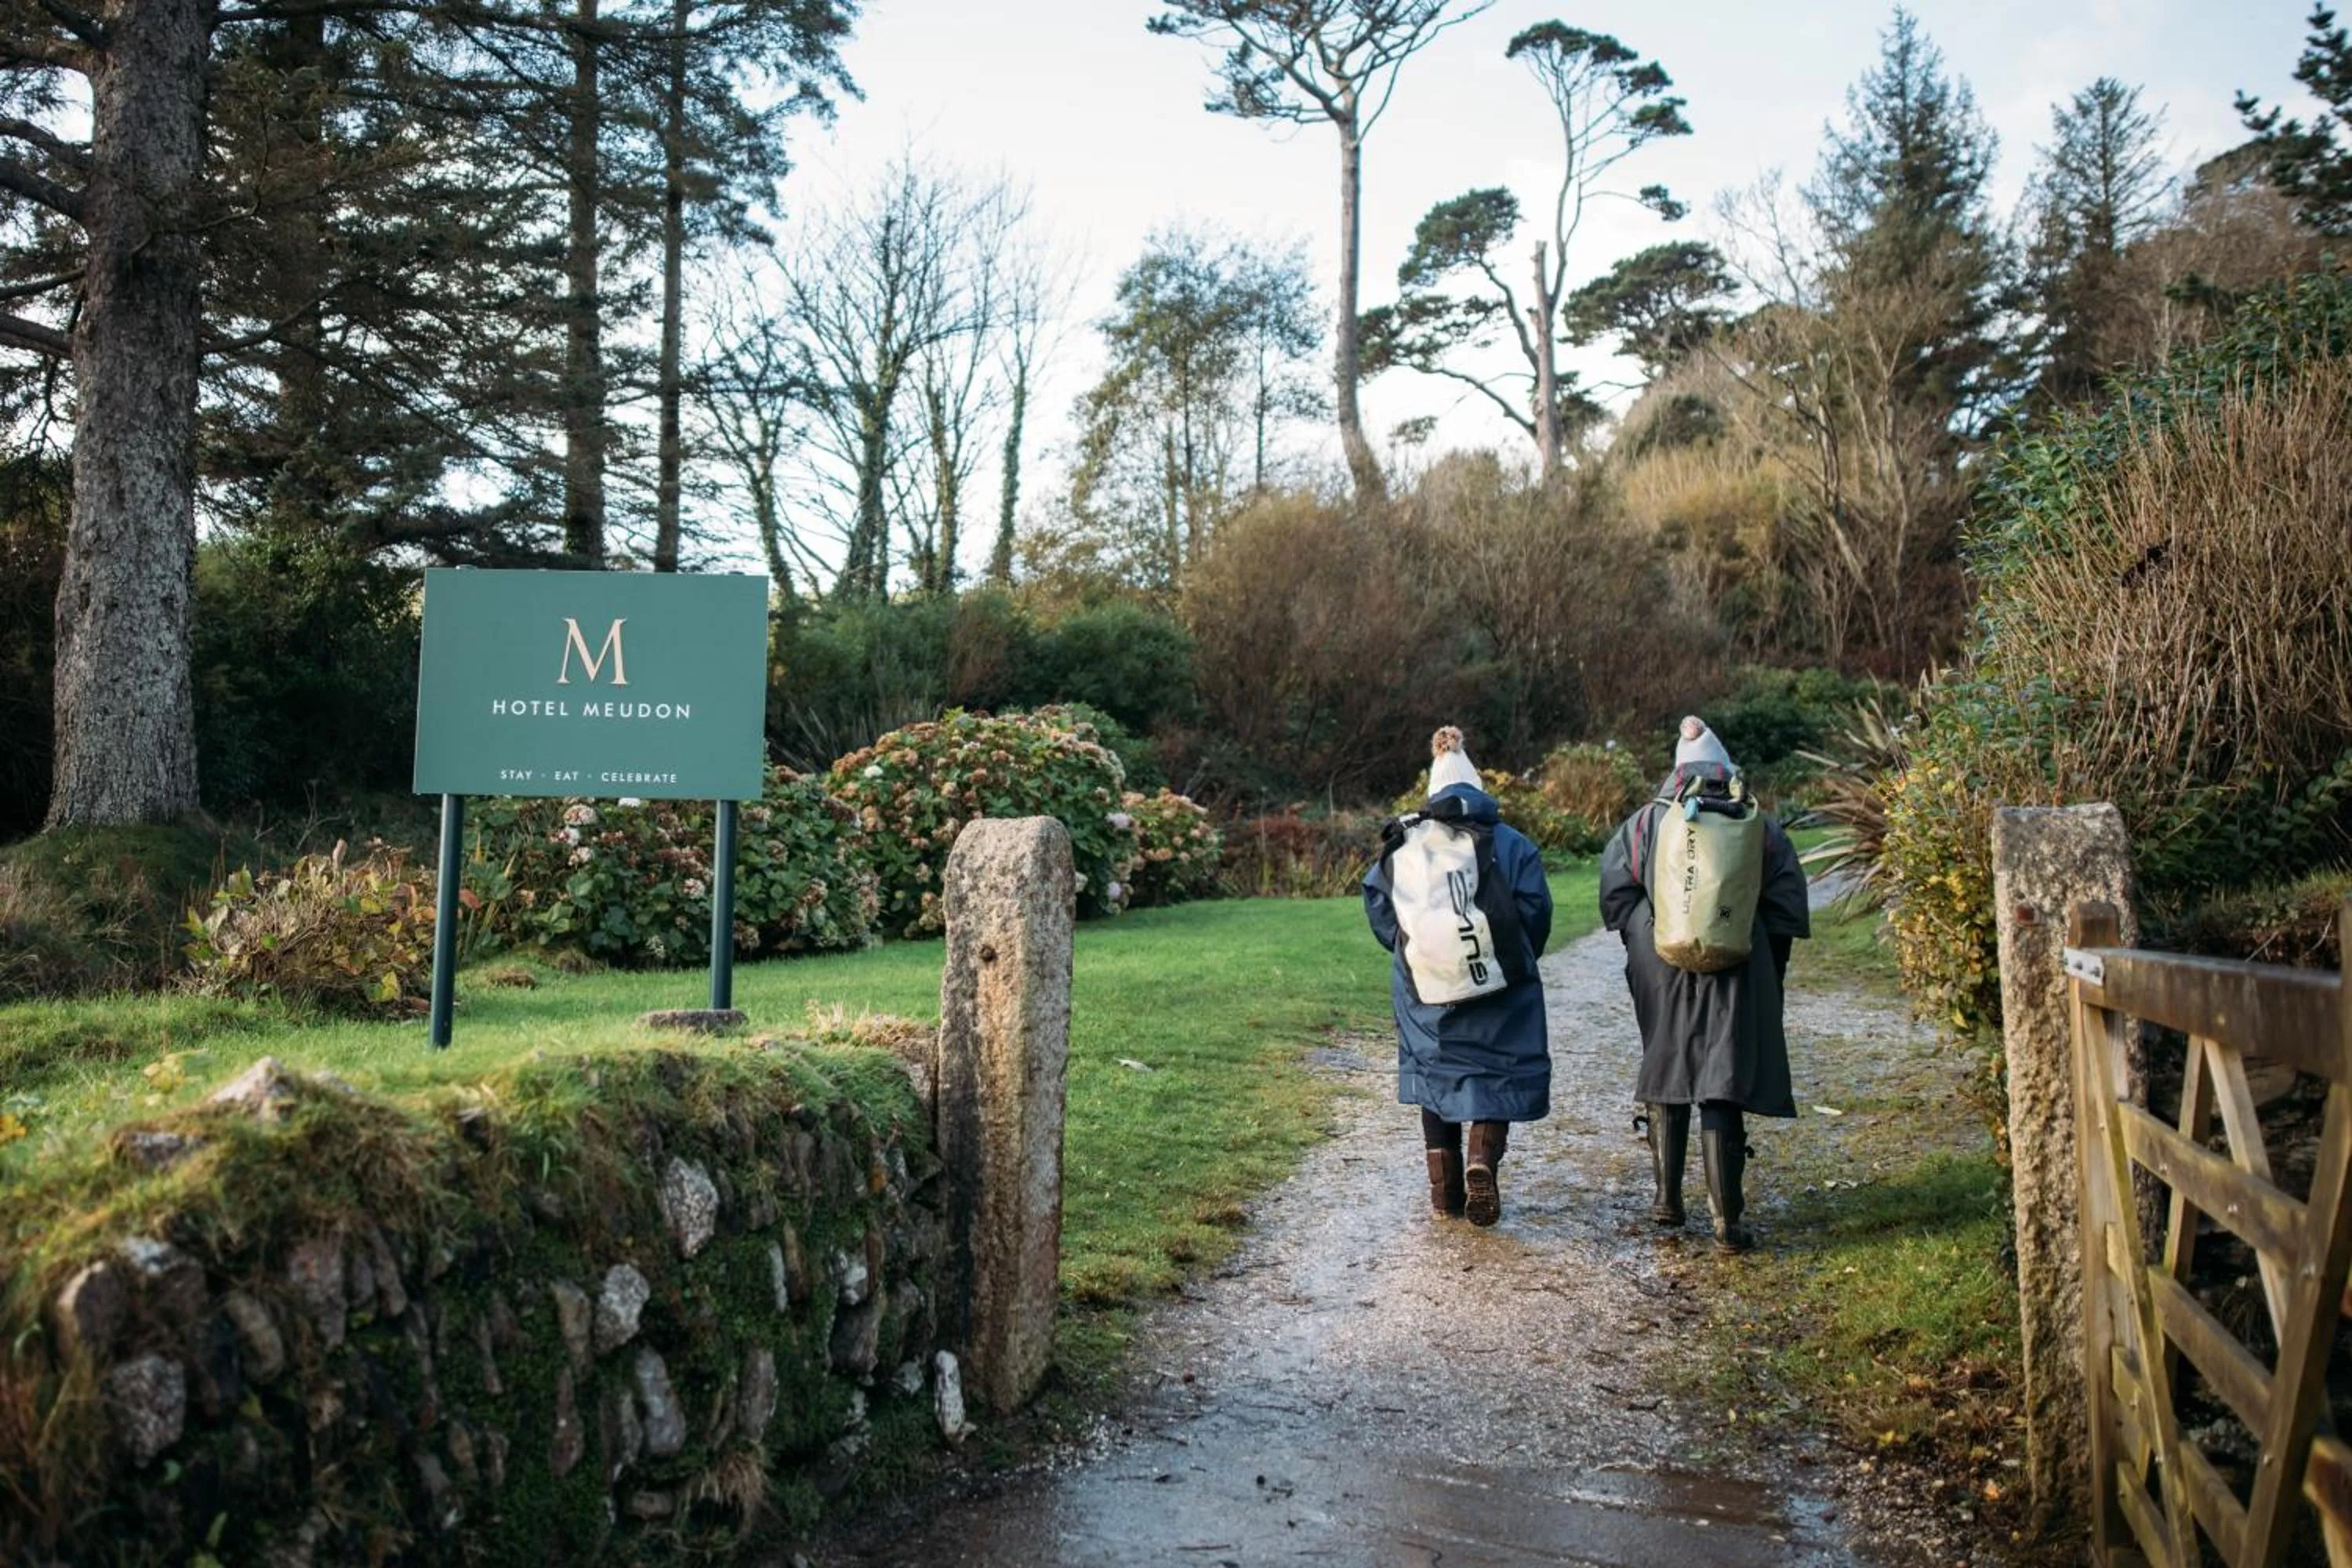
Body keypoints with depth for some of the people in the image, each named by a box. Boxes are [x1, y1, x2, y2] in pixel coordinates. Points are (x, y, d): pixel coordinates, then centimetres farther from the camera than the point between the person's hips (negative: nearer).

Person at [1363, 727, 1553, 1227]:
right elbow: (1536, 909, -4)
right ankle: (1482, 1161, -15)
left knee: (1435, 1070, 13)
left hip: (1424, 984, 2)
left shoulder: (1405, 845, 4)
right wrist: (1520, 962, 10)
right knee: (1497, 1072, 6)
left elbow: (1377, 900, 3)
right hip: (1498, 982, -2)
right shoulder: (1510, 844, -1)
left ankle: (1444, 1183, 13)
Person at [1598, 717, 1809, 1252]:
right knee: (1724, 1090, 0)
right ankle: (1727, 1218, -3)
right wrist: (1772, 970, 13)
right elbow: (1787, 906, 2)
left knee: (1666, 1076, 17)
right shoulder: (1759, 827, -1)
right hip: (1736, 977, -1)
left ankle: (1667, 1198, 24)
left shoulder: (1648, 821, 1)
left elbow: (1615, 891, 0)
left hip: (1664, 973, 1)